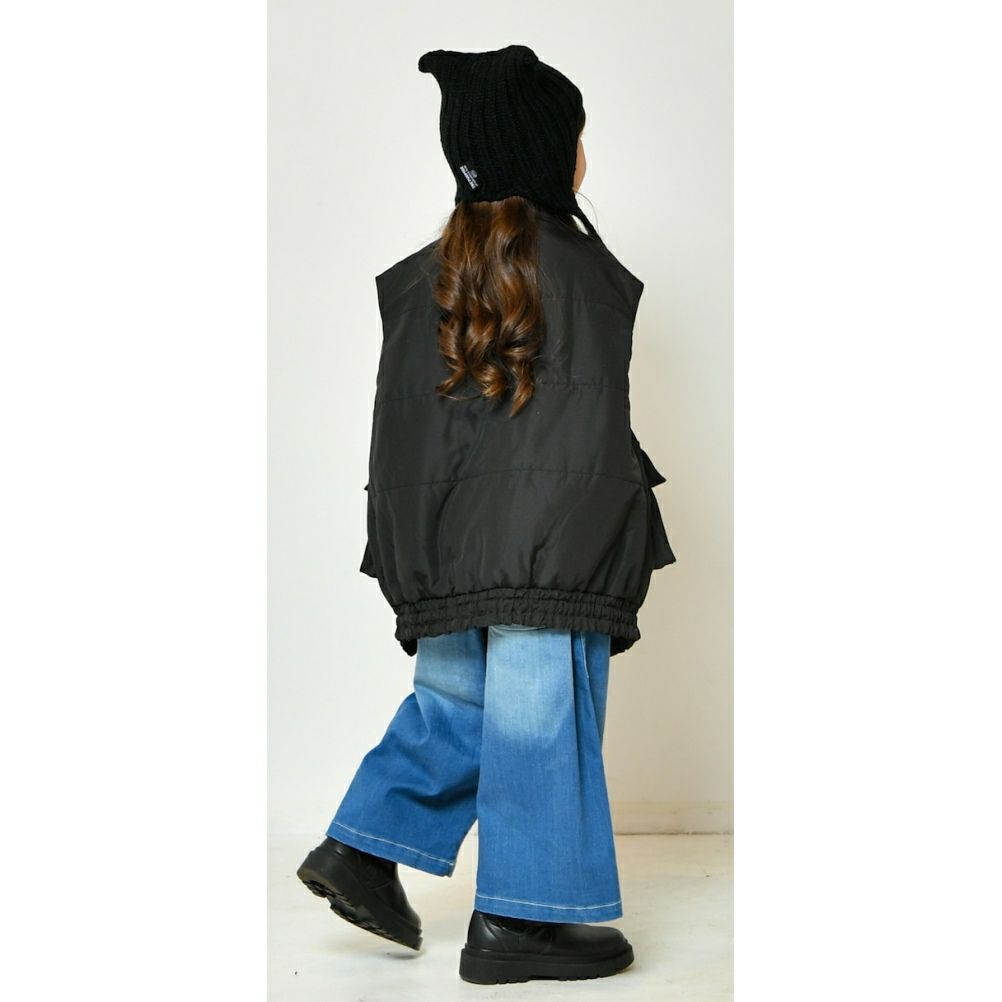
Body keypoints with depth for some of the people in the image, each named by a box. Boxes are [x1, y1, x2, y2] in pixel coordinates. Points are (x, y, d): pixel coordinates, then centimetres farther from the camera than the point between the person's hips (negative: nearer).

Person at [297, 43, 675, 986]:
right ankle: (520, 919, 9)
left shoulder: (430, 271, 7)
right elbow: (594, 429, -13)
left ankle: (362, 852, 20)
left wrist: (410, 555, 14)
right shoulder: (574, 267, -11)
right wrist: (597, 550, -6)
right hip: (543, 550, -7)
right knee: (540, 716, 1)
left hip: (448, 546, 7)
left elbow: (399, 421, 9)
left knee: (453, 703, 20)